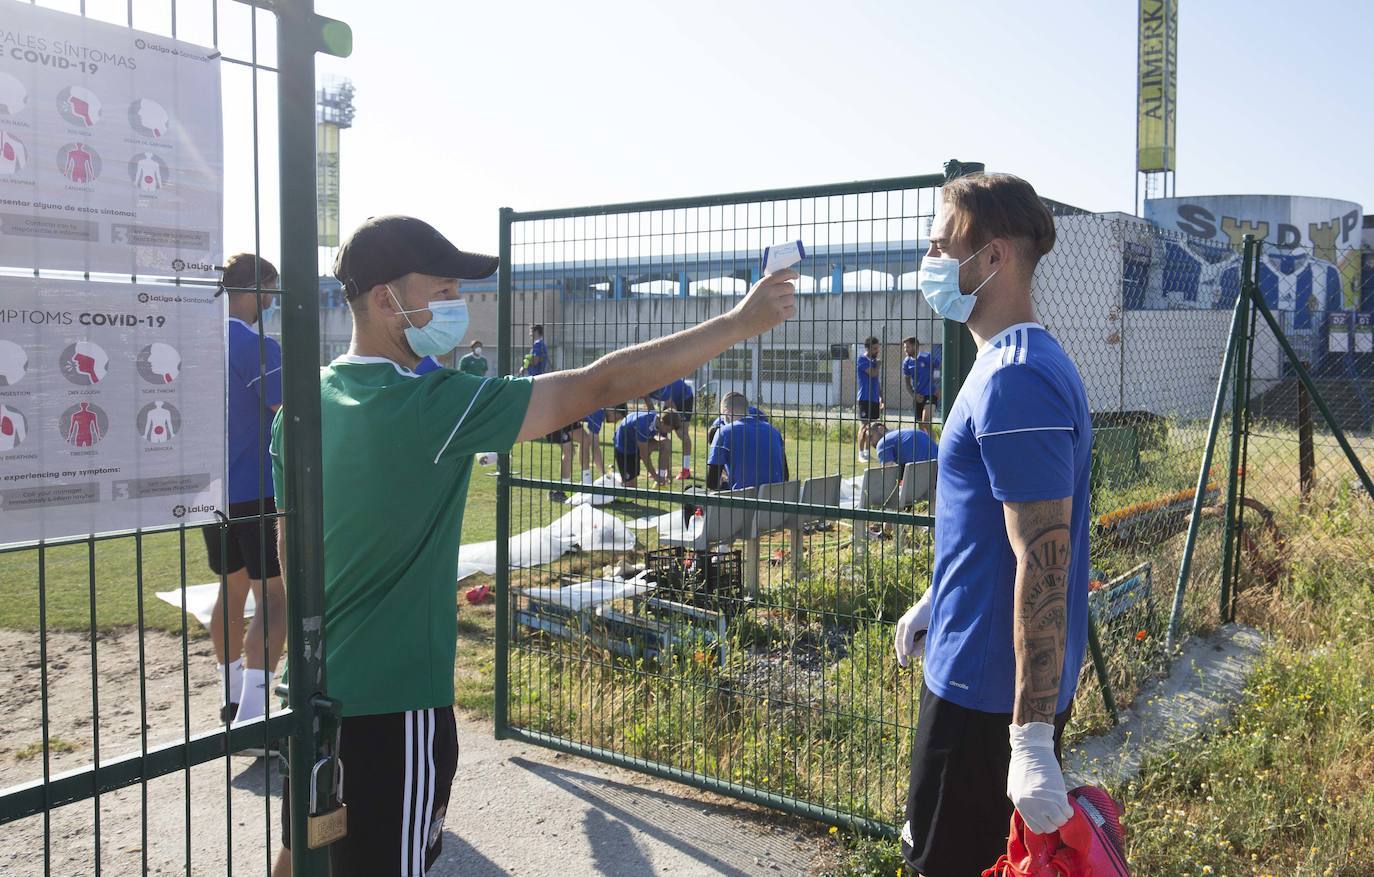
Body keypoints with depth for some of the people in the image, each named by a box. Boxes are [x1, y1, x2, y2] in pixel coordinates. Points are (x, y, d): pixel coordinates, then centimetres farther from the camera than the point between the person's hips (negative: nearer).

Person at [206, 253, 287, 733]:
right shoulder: (257, 346, -15)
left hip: (210, 491, 8)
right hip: (257, 491, -8)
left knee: (232, 588, 19)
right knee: (271, 595, -5)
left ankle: (232, 697, 30)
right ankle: (252, 713, -10)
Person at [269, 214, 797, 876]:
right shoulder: (432, 404, -23)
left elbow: (289, 542, 11)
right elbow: (601, 385, -24)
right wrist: (740, 322, -17)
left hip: (316, 689, 8)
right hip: (395, 701, -8)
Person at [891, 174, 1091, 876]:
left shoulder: (1014, 381, -23)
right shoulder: (1017, 361, 10)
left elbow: (1043, 563, -27)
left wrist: (1031, 738, -26)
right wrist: (933, 603, 26)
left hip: (988, 690, -10)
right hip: (984, 670, 10)